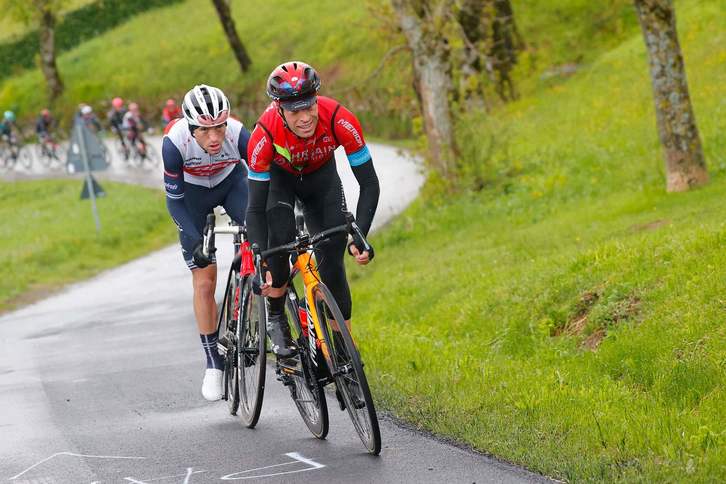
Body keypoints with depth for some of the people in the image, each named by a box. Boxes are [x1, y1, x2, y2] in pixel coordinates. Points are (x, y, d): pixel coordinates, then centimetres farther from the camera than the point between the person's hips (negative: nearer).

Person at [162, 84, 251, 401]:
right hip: (192, 191, -1)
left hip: (231, 181, 1)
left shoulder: (238, 135, -36)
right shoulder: (175, 142, -36)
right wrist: (196, 242, -36)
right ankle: (214, 363, 8)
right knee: (204, 282, -5)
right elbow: (174, 201, -24)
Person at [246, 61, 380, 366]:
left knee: (332, 260, -9)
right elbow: (256, 207, -32)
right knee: (280, 235, -28)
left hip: (321, 176, 1)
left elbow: (369, 184, -29)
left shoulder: (340, 121, -38)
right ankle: (275, 317, -5)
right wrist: (262, 266, -40)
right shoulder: (265, 135, -38)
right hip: (279, 176, -1)